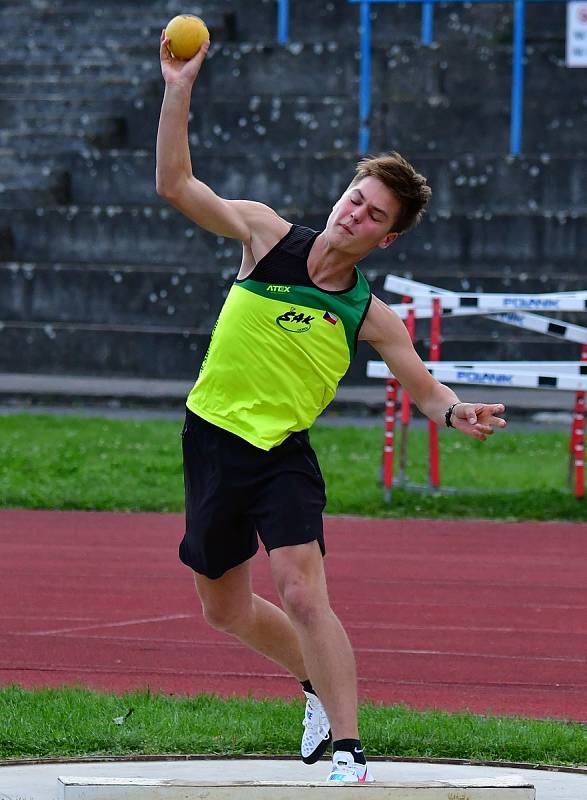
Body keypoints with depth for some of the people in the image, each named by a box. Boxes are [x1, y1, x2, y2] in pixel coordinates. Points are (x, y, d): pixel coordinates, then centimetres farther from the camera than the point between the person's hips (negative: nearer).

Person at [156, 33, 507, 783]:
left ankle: (347, 751, -22)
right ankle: (321, 687, 41)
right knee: (223, 607, 15)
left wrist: (457, 413, -22)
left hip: (281, 456, -3)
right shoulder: (267, 233, -5)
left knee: (301, 591, -22)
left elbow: (426, 390, 1)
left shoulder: (369, 316, -6)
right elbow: (175, 184, -7)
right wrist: (179, 91, -17)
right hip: (211, 440, 3)